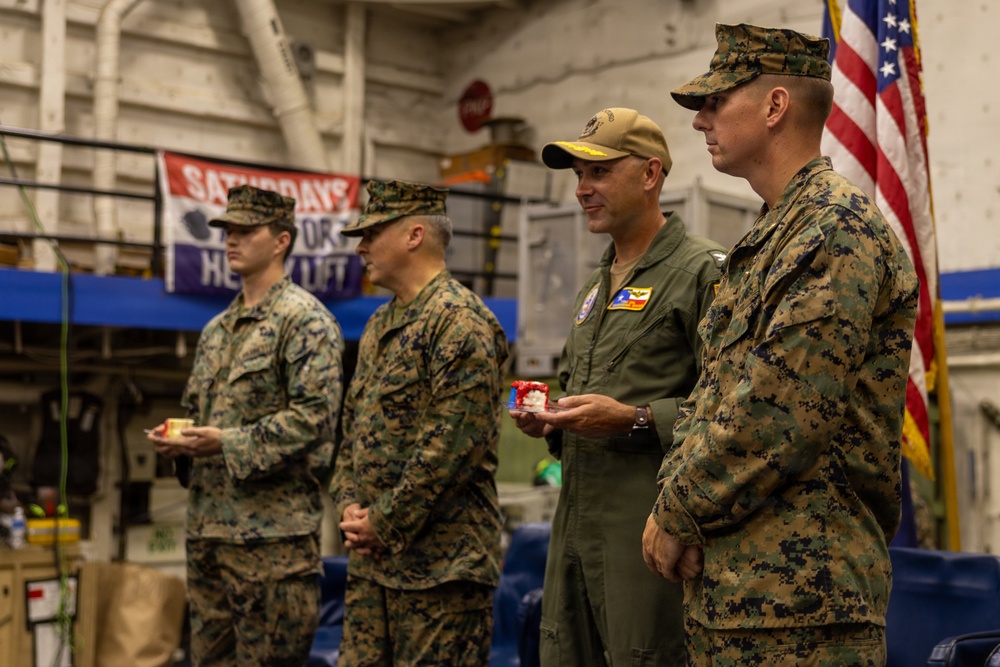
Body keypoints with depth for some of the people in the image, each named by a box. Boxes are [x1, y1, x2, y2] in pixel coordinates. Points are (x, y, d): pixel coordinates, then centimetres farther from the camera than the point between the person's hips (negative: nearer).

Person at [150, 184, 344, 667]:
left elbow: (315, 415, -17)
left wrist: (228, 443, -20)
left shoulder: (305, 320, -8)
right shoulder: (216, 329, 18)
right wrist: (179, 439, 4)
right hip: (206, 523, 8)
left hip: (272, 529, -8)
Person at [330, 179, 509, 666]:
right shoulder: (378, 326, 18)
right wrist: (349, 504, 4)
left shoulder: (460, 321, -12)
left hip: (441, 562, -9)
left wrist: (385, 522, -15)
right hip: (370, 558, 9)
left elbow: (458, 441, -20)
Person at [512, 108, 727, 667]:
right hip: (576, 521, 8)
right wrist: (549, 421, 11)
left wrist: (636, 421, -21)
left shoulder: (705, 271, -7)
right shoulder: (596, 285, 21)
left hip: (650, 522, -8)